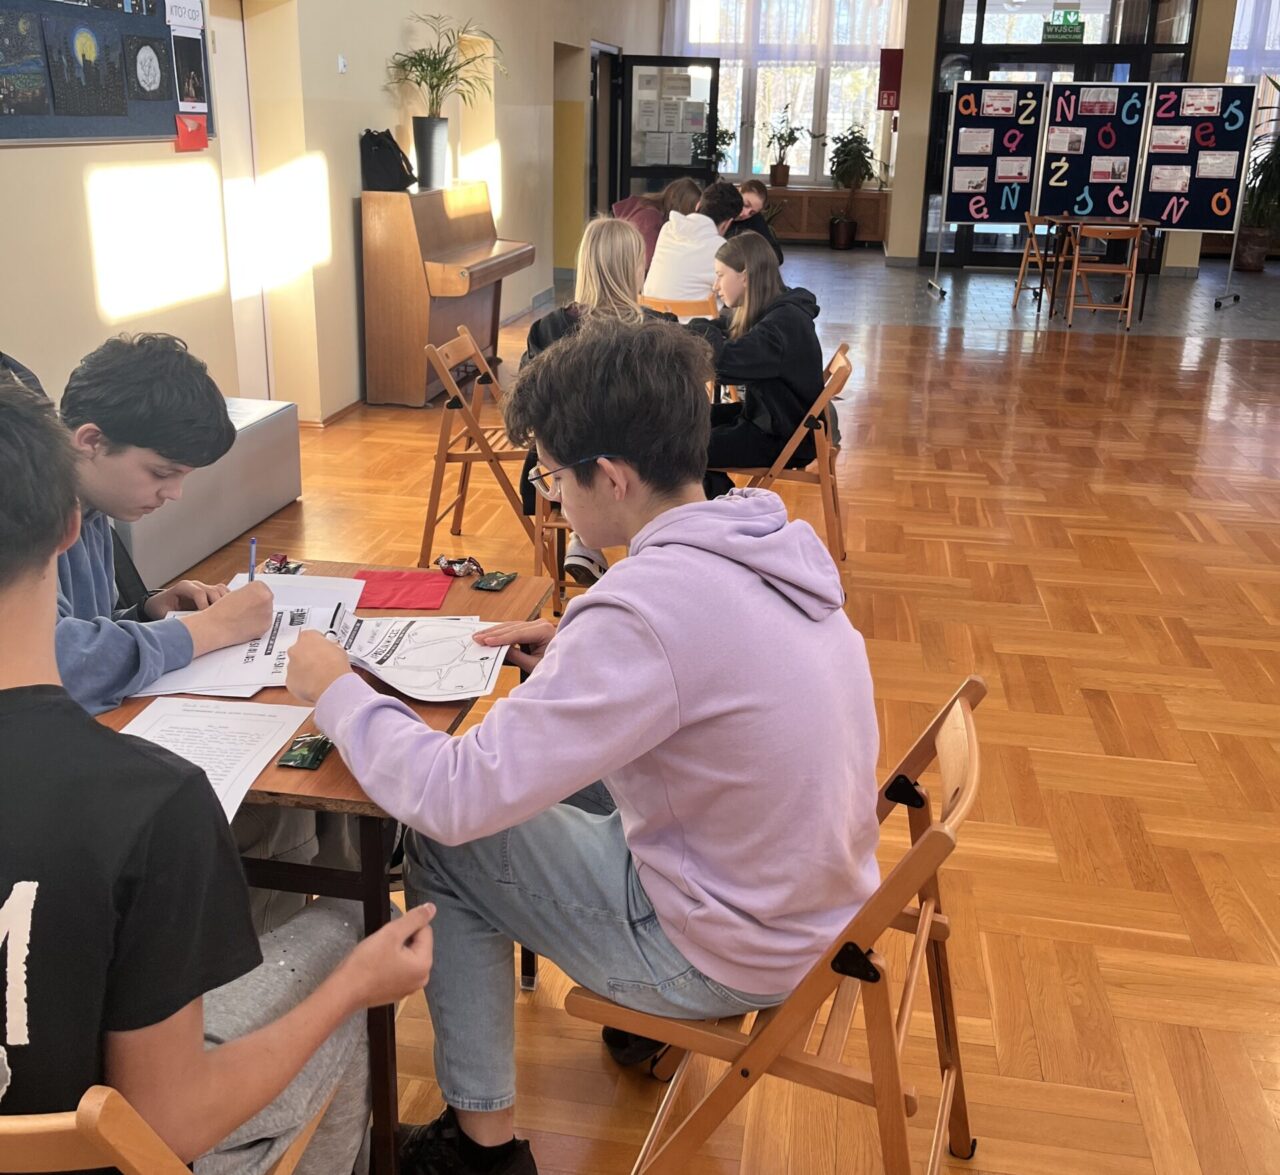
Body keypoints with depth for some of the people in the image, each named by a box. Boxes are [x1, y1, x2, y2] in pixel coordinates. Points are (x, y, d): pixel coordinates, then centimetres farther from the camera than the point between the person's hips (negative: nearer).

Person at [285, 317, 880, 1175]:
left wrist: (336, 691, -11)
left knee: (442, 844, 5)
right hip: (820, 898, 8)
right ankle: (645, 1016, 41)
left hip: (732, 956, -8)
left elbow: (452, 796, -27)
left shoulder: (649, 606, -31)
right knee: (572, 767, 25)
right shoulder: (777, 536, -6)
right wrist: (578, 650, 5)